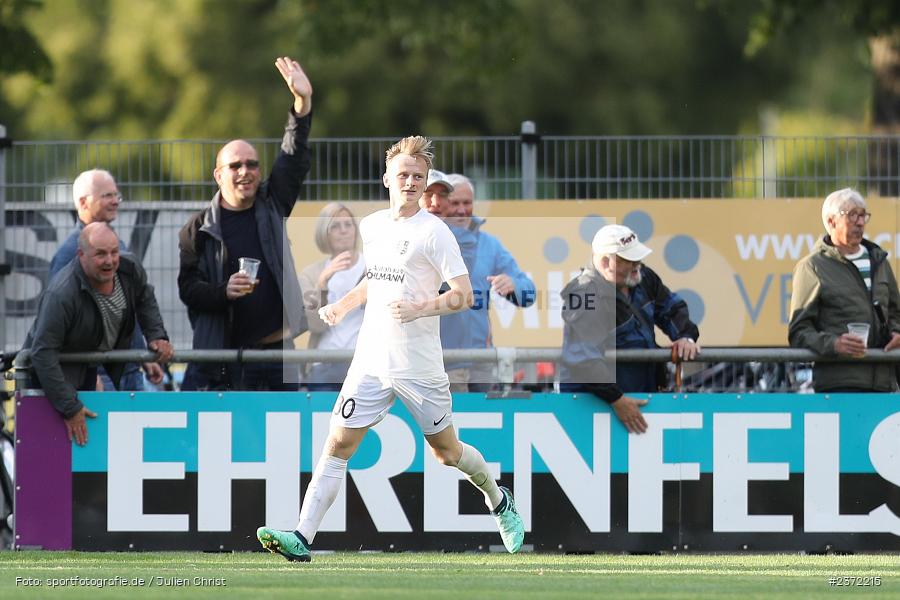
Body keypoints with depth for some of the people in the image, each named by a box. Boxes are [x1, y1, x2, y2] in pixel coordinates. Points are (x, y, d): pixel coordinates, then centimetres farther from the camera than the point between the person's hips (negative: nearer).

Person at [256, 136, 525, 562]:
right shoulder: (371, 226, 10)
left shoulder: (433, 232, -8)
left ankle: (499, 502, 38)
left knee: (447, 451, 10)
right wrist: (342, 306, 14)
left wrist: (421, 309, -25)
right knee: (338, 445, -7)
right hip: (371, 361, 5)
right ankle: (302, 539, -13)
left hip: (420, 365, -5)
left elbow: (463, 296, -11)